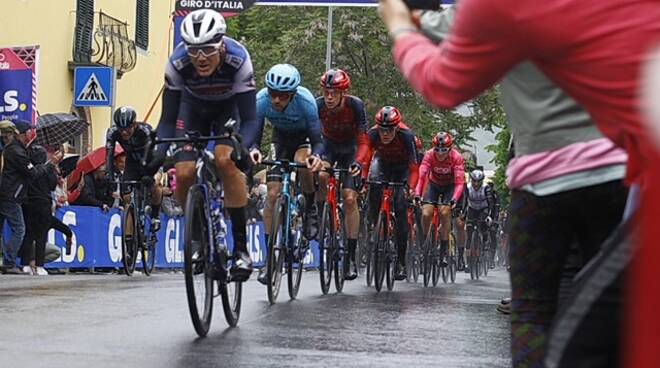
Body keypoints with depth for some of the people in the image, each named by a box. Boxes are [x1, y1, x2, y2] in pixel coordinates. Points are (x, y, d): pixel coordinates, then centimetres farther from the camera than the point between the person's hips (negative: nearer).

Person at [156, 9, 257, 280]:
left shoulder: (237, 59, -37)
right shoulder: (177, 62, -32)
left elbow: (249, 118, -33)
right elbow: (168, 118, -24)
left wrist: (243, 148, -52)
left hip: (229, 107, -2)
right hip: (193, 107, 2)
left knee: (226, 160, -28)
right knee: (184, 174, -17)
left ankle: (241, 246, -19)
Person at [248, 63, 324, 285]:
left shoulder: (306, 102, -36)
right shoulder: (261, 100, -30)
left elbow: (318, 139, -32)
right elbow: (254, 136, -25)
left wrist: (317, 156, -54)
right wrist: (253, 150, -48)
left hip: (305, 136, -3)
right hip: (282, 137, 3)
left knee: (302, 160, -38)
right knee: (273, 193, -9)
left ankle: (311, 210, -11)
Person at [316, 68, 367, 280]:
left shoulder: (355, 106, -28)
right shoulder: (318, 106, -25)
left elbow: (362, 139, -26)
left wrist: (359, 161, -43)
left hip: (349, 149, -1)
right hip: (328, 146, 1)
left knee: (350, 199, -13)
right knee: (320, 176, -33)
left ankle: (351, 256, -9)